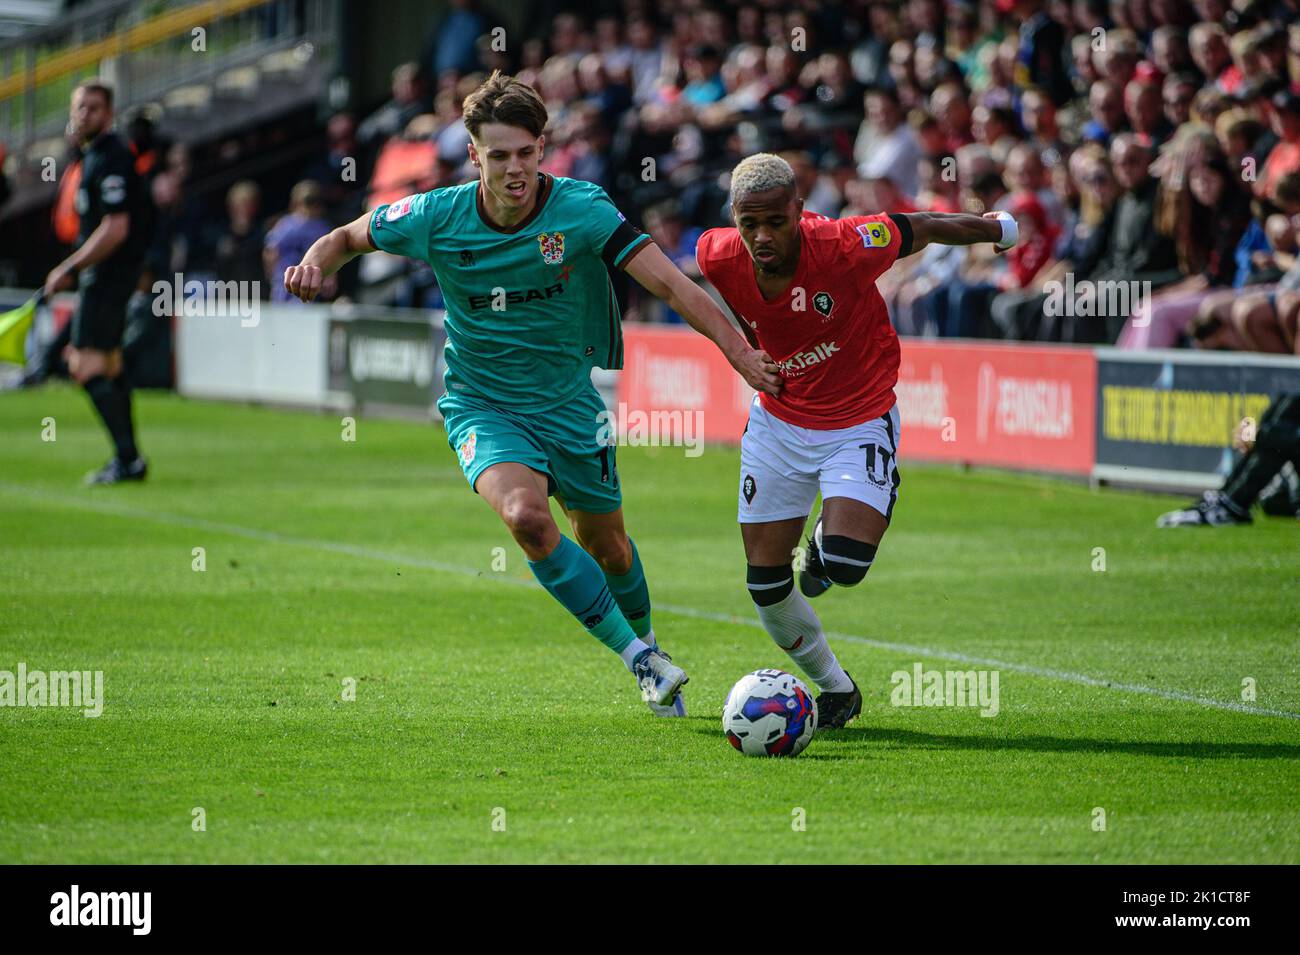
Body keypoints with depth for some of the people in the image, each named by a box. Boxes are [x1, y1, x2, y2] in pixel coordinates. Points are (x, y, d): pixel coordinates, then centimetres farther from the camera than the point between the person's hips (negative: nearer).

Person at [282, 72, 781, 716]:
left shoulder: (581, 209, -18)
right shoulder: (437, 217, -15)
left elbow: (667, 281, -22)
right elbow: (350, 237, 3)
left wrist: (738, 349, -32)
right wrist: (316, 264, -20)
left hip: (568, 402, 1)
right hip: (482, 405, -1)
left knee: (605, 545, 13)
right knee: (525, 514, -29)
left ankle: (643, 645, 47)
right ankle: (640, 659, -20)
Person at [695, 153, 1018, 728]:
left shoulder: (844, 246, -29)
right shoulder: (719, 257, -18)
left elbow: (919, 230, -10)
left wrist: (994, 228, 10)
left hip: (860, 424, -3)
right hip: (778, 422, 4)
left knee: (845, 563, -22)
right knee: (766, 585, 2)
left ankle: (824, 548, 17)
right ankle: (834, 686, 28)